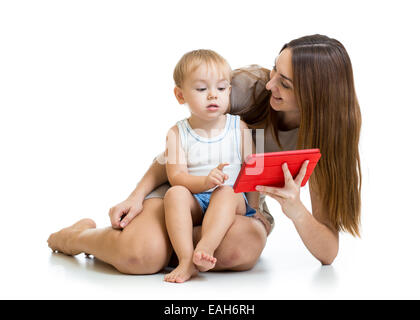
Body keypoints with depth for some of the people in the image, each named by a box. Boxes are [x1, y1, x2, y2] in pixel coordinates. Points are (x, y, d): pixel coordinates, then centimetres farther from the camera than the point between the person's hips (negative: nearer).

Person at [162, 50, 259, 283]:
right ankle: (186, 259, -39)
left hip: (232, 201, 0)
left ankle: (205, 248, -47)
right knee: (175, 193, -30)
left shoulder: (239, 128, 5)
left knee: (226, 191, -32)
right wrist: (205, 181, -27)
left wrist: (255, 209, -5)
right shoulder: (177, 133, 3)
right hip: (193, 202, 0)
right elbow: (176, 176, -7)